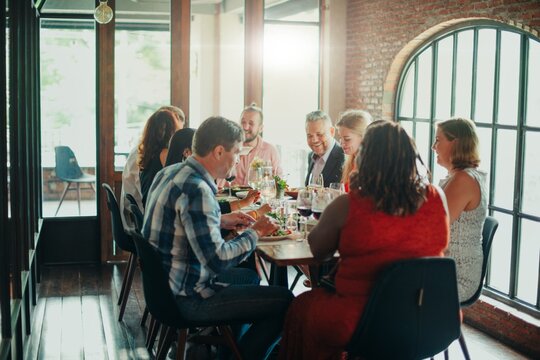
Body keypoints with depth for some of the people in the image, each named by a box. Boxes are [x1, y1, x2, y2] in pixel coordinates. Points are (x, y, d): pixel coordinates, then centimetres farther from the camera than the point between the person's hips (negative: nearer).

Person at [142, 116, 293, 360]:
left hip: (165, 283, 10)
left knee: (249, 277, 29)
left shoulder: (170, 172, 5)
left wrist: (220, 221, 11)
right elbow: (218, 260, -28)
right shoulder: (196, 190, -25)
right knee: (284, 302, -8)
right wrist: (255, 233, -14)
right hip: (187, 298, -10)